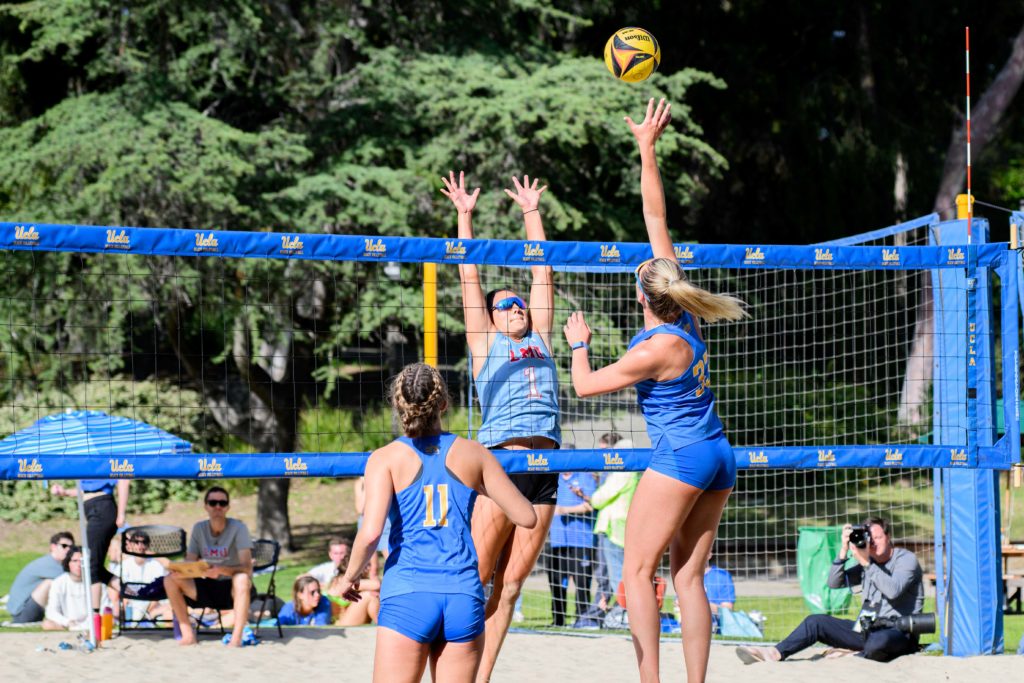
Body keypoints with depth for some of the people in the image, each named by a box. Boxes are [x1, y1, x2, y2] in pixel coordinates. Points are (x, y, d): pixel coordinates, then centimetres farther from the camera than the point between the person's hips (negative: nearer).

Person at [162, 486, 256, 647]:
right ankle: (188, 635, -12)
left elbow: (247, 568, -23)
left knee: (241, 579, -38)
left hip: (233, 591, -5)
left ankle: (236, 638, -37)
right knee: (170, 580, -13)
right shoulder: (199, 528, 3)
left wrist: (221, 570, -41)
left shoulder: (238, 528, -12)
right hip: (208, 588, 5)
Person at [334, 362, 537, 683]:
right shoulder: (473, 454, 7)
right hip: (464, 594, 2)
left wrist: (351, 577, 6)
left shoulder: (386, 458, 0)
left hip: (407, 595, -2)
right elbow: (526, 516, 10)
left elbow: (370, 533, -12)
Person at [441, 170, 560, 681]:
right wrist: (464, 215, 12)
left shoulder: (539, 338, 20)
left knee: (510, 585, 3)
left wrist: (532, 214, 27)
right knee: (475, 577, -8)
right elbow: (469, 275, 10)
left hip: (545, 466, 5)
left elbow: (541, 272, 24)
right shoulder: (485, 341, 10)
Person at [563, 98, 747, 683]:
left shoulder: (656, 349, -15)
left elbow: (585, 385, -4)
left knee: (638, 572, -4)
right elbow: (657, 220, 9)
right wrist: (648, 149, 12)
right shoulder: (685, 314, 3)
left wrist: (578, 343, 14)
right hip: (720, 458, 8)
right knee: (689, 575, 8)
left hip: (680, 458, -8)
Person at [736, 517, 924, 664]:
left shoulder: (906, 559, -6)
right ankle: (775, 653, -13)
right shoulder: (867, 560, 13)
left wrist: (866, 563, -24)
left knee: (879, 640, -43)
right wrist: (844, 551, -9)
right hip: (867, 628, 7)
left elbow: (893, 591, -25)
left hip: (899, 632, -7)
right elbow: (834, 583, 2)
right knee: (816, 622, -2)